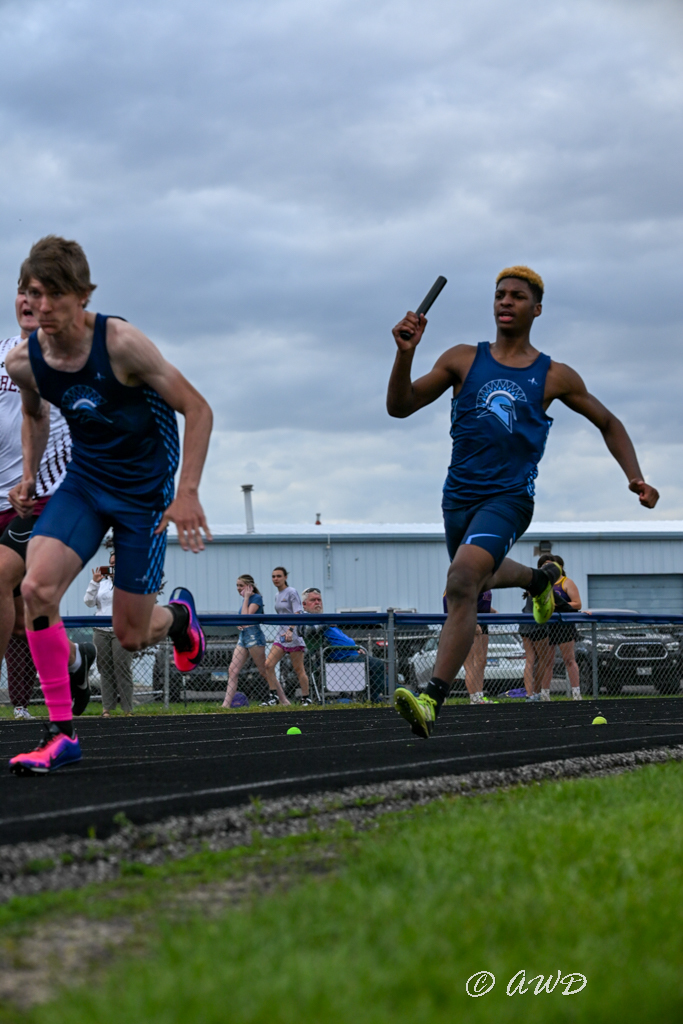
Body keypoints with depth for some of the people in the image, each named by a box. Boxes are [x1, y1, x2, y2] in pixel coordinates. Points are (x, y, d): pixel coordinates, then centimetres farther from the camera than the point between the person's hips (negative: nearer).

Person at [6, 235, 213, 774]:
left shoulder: (121, 343, -24)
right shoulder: (23, 361, -9)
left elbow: (197, 410, -16)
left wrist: (187, 493, -22)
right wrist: (29, 476, 8)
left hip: (145, 490, -4)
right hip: (84, 481, 4)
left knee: (132, 636, 1)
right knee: (37, 587, -22)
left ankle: (179, 613, 40)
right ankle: (62, 732, -11)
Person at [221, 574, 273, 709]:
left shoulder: (256, 598, -8)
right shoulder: (245, 600, 18)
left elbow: (246, 616, -20)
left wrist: (246, 597, -12)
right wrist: (239, 624, 5)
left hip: (253, 636, -9)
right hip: (243, 637, 9)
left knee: (265, 671, -3)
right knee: (232, 671, -1)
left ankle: (283, 699, 5)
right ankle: (226, 703, -5)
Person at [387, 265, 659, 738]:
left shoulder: (555, 377, 2)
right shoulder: (463, 360, 4)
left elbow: (609, 423, 15)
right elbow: (400, 406, -1)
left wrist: (635, 477, 3)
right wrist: (405, 354, -18)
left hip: (508, 499, -4)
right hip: (459, 497, 5)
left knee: (462, 581, -27)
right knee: (484, 579, 26)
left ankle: (433, 700, -31)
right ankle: (540, 577, 60)